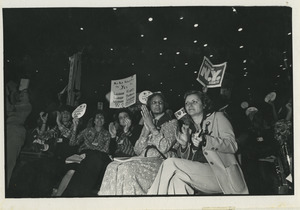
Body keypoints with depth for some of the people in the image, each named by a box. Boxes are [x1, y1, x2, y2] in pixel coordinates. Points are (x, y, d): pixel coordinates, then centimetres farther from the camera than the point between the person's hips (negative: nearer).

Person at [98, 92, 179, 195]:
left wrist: (152, 126, -8)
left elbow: (164, 147, -11)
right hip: (144, 159, 6)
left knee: (128, 168, -33)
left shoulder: (172, 123, 7)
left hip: (161, 160, -5)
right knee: (113, 167, -23)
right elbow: (137, 150, 11)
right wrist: (147, 130, -1)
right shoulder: (147, 124, 23)